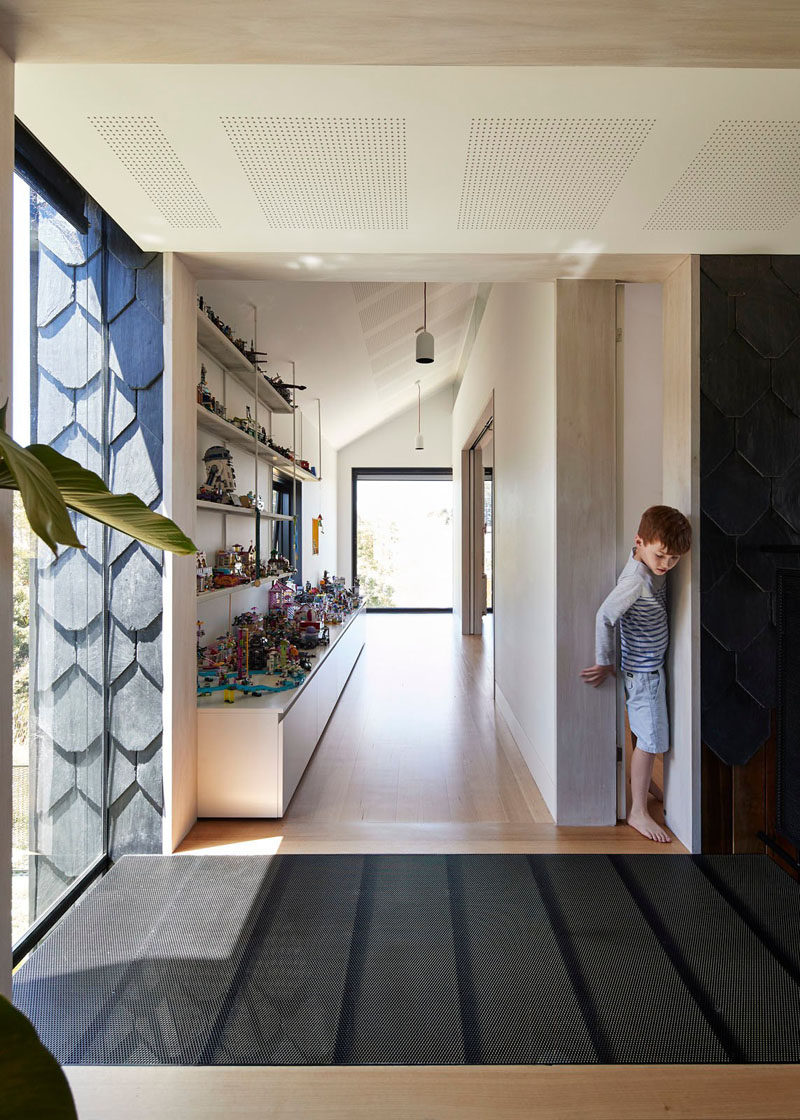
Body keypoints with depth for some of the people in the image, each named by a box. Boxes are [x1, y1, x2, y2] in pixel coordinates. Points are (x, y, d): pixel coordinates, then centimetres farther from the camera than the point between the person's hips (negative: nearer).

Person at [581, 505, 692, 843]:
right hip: (642, 669, -9)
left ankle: (640, 786, 39)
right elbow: (604, 616, -31)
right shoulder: (636, 580, -29)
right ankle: (638, 812, 10)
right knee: (651, 740, -2)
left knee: (644, 735, 21)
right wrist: (604, 662, -22)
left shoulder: (653, 565, -2)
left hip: (651, 664, 9)